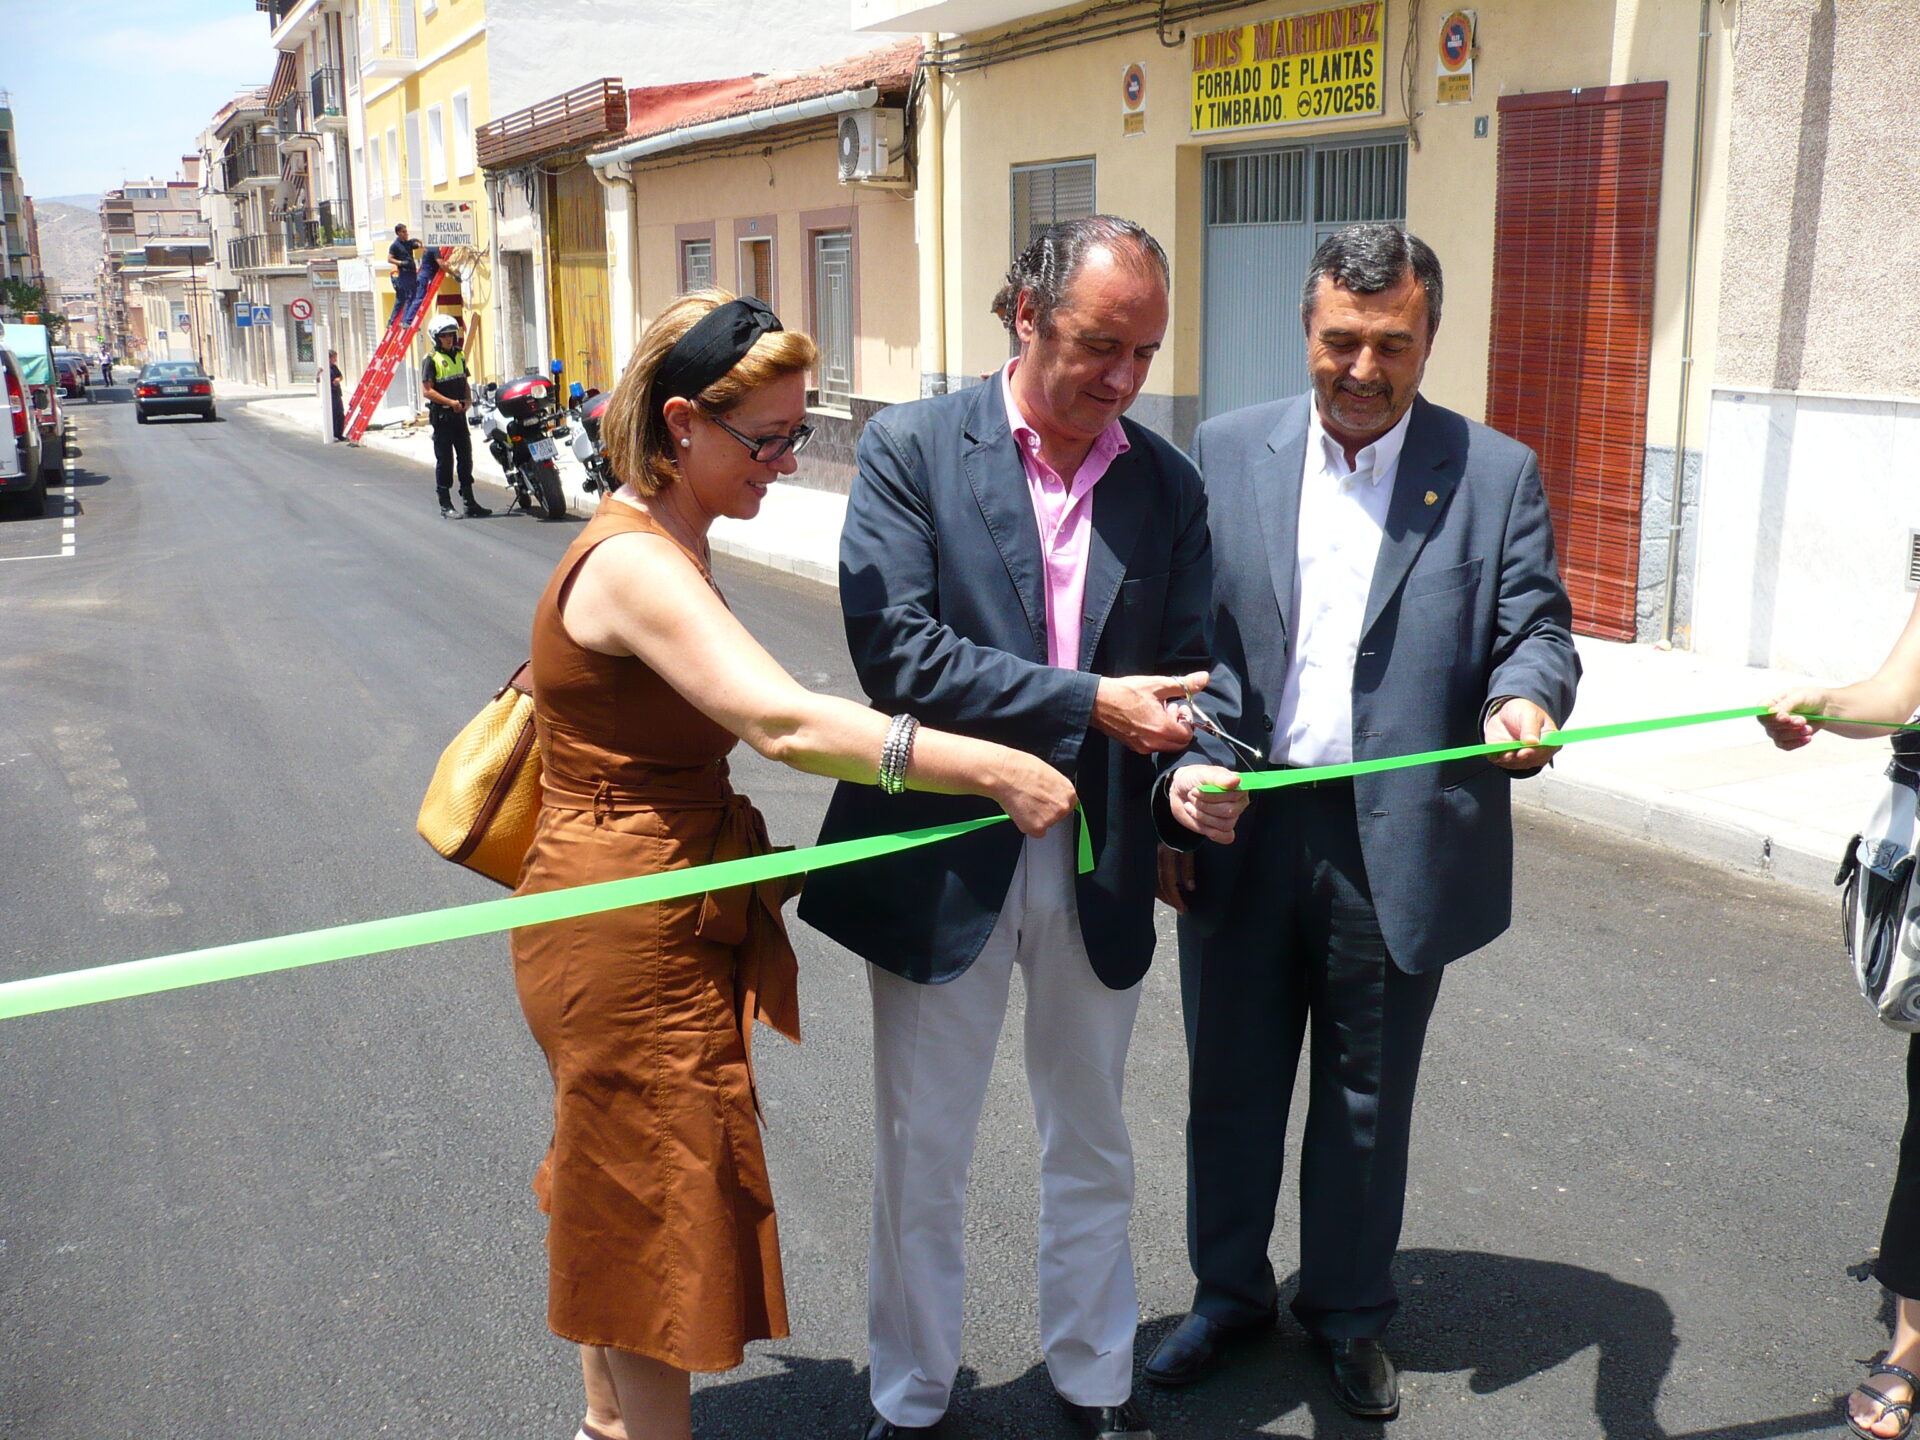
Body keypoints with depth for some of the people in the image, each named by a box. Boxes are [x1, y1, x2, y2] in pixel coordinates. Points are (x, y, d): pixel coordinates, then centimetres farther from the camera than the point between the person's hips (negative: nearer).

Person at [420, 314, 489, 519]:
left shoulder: (459, 355, 13)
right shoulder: (431, 359, -7)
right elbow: (427, 390, -13)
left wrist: (467, 400, 1)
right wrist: (450, 402, -21)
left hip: (459, 414, 6)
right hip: (441, 415, -6)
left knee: (466, 457, 8)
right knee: (445, 460, -2)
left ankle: (469, 502, 14)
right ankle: (445, 505, 3)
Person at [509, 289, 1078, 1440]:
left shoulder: (661, 544, 8)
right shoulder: (637, 563, -25)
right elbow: (781, 721, -37)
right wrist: (993, 769, -37)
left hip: (647, 920, 10)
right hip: (631, 934, -10)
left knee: (619, 1195, 23)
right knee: (660, 1203, 3)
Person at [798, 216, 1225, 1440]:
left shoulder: (1167, 484, 3)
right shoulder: (912, 448, -9)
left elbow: (1188, 663, 5)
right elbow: (894, 648, -19)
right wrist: (1087, 704, -22)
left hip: (1100, 867, 3)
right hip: (947, 862, -3)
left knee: (1092, 1153, 20)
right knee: (922, 1161, 13)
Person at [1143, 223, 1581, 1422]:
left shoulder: (1497, 474, 0)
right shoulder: (1226, 453, 2)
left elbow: (1537, 627, 0)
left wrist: (1525, 696, -23)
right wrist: (1181, 773, -12)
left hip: (1398, 845, -1)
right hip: (1240, 832, 1)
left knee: (1368, 1098, 15)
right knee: (1231, 1085, 15)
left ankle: (1348, 1309, 37)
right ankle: (1230, 1291, 37)